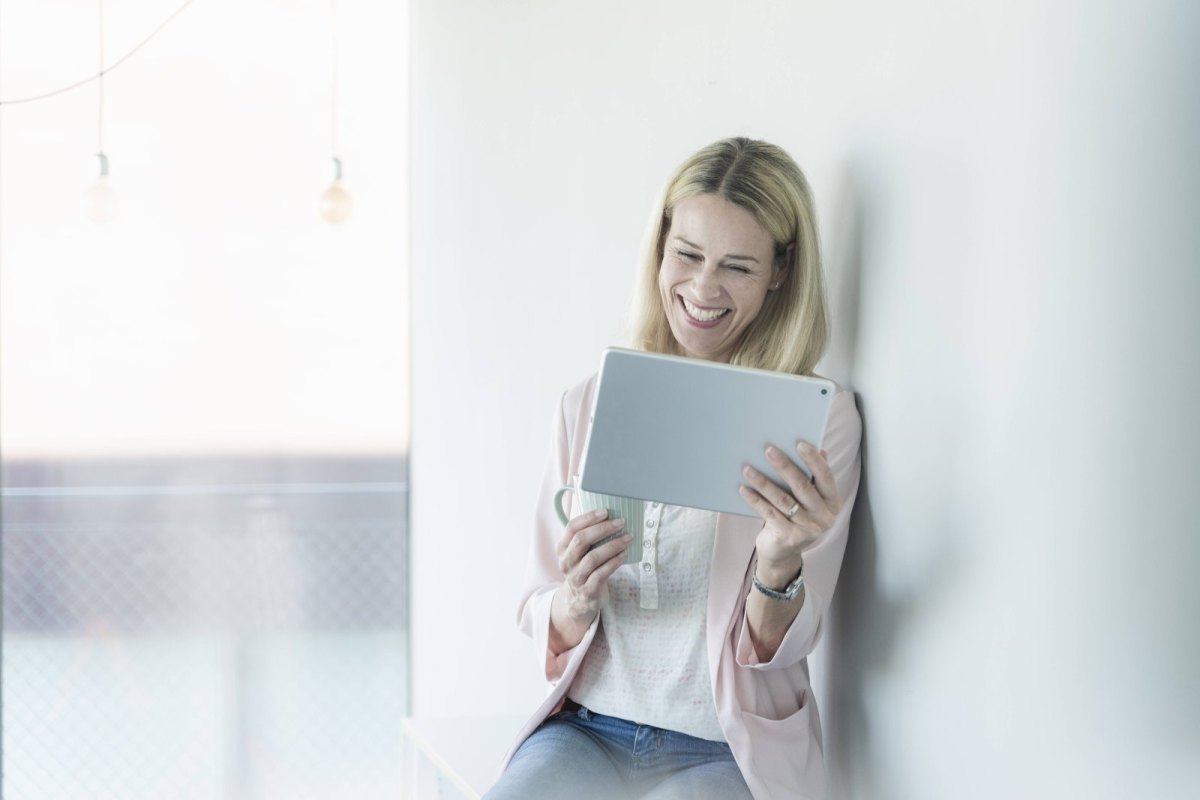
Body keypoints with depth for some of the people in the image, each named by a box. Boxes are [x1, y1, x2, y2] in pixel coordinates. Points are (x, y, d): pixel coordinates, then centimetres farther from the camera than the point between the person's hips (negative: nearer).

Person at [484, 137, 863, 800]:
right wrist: (576, 604, -17)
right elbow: (538, 616, 7)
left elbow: (778, 649, -5)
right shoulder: (590, 405, 7)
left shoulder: (819, 420, -3)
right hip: (587, 731, 3)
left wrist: (780, 564, -27)